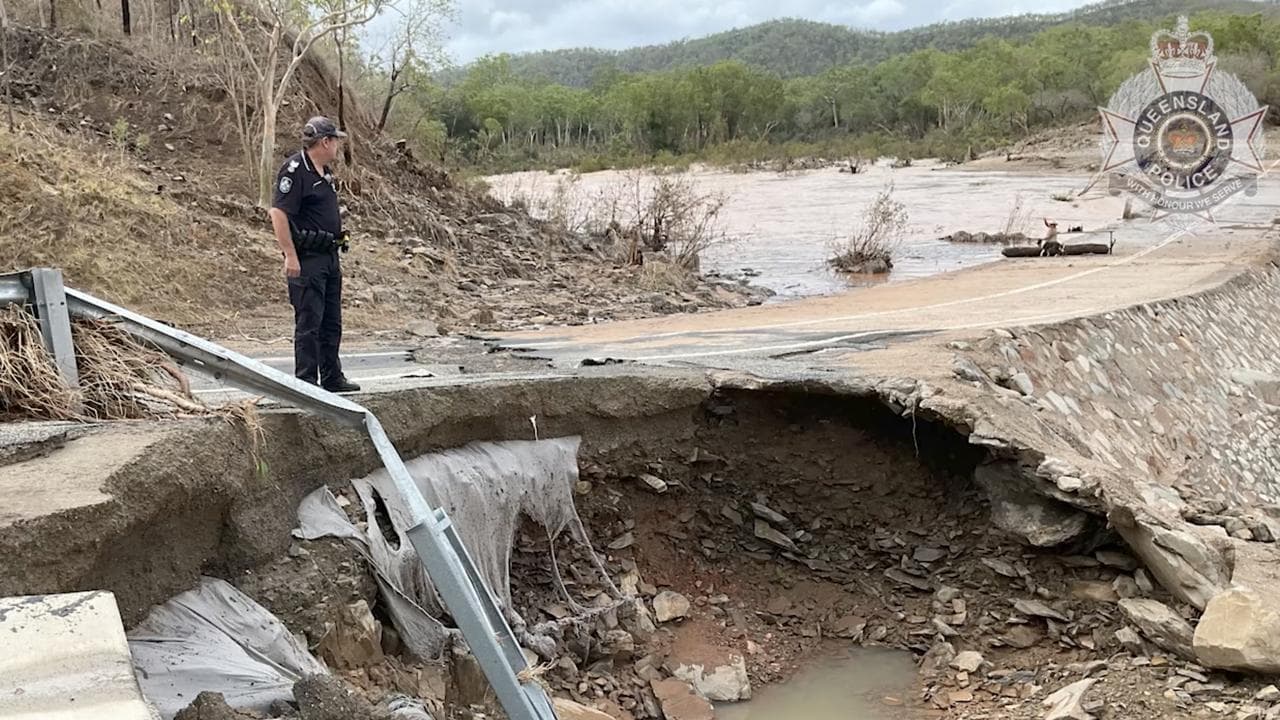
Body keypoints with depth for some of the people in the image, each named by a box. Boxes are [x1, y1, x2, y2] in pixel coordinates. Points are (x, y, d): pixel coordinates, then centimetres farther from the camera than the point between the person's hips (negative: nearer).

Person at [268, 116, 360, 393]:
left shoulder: (324, 171, 15)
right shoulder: (295, 169, -14)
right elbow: (278, 213, -20)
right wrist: (290, 256, -23)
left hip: (329, 256, 9)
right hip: (307, 258, -9)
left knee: (331, 322, 14)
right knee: (309, 322, -5)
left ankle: (332, 378, 24)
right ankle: (306, 382, 2)